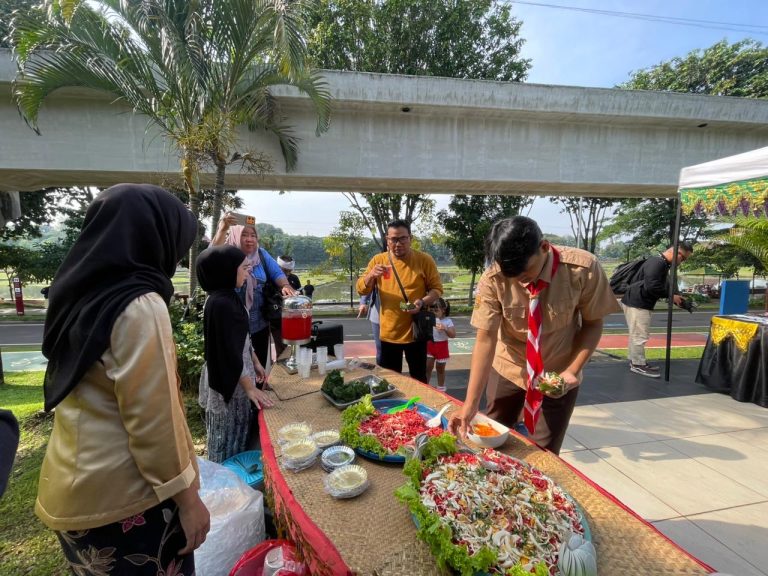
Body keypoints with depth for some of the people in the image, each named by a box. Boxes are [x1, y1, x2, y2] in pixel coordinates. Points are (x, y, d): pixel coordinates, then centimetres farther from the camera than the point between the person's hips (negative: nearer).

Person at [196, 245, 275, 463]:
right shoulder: (220, 303, -25)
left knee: (239, 432, 22)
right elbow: (228, 351, -24)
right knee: (229, 436, 9)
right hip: (228, 380, -9)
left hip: (238, 374, 9)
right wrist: (250, 387, -19)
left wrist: (255, 362, 19)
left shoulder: (229, 296, 4)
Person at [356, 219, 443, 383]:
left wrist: (422, 302, -21)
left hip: (415, 332, -2)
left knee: (419, 379, 12)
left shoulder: (425, 260, -6)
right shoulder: (378, 260, 0)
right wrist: (371, 275, -20)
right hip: (388, 333, 2)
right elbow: (361, 289, 1)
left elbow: (437, 288, -2)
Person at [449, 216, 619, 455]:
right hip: (507, 370, 1)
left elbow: (593, 323, -8)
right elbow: (485, 339, -23)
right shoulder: (493, 279, -24)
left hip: (558, 375, 0)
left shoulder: (583, 268, -24)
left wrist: (573, 370, -21)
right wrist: (470, 405, -27)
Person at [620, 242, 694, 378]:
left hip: (641, 303, 11)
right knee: (639, 336, -3)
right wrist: (671, 296, -15)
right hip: (636, 303, -11)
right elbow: (652, 287, -26)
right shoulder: (657, 262, -19)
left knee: (636, 335, 18)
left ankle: (635, 361, 28)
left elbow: (664, 286, 20)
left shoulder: (663, 265, 16)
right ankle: (639, 364, 6)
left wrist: (677, 297, 5)